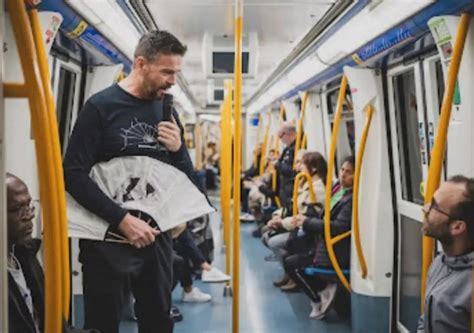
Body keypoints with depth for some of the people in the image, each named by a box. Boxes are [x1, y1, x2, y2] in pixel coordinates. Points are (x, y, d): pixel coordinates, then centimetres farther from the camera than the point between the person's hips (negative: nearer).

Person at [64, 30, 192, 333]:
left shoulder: (167, 112, 9)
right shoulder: (101, 106, -7)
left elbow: (187, 178, 14)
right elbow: (74, 175, -14)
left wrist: (178, 149, -7)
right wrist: (122, 219, -22)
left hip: (157, 236, 5)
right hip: (108, 237, -4)